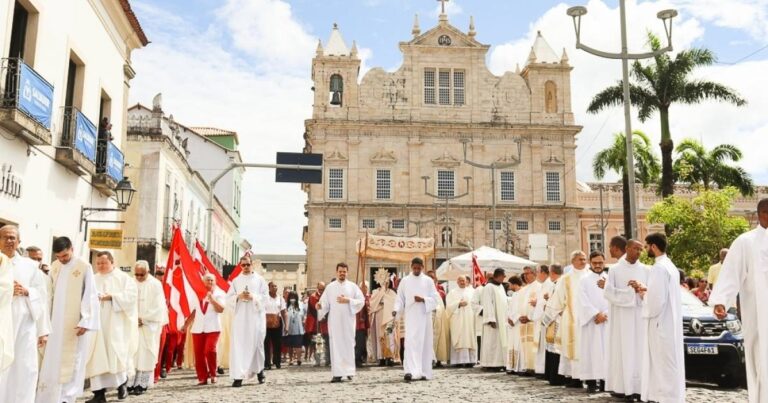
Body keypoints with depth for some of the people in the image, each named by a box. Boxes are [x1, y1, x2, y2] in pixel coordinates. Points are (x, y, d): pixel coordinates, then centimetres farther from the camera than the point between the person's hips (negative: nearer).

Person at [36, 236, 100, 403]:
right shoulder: (54, 267, 7)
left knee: (71, 361, 1)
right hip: (56, 322, 5)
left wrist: (85, 321, -15)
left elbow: (90, 296, -9)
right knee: (52, 360, 7)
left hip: (75, 323, -5)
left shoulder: (84, 267, -8)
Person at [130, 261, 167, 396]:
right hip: (133, 325, 3)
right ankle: (132, 383, 4)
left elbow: (158, 307, -8)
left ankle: (142, 384, 1)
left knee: (146, 355, -2)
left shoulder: (155, 284, -5)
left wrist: (143, 319, -12)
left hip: (149, 325, -3)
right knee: (132, 354, 1)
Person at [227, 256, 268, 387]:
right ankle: (238, 376, -11)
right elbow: (228, 298, 6)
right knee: (238, 345, -8)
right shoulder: (236, 280, 12)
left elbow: (265, 297, 1)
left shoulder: (259, 279, 8)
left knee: (257, 343, 3)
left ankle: (259, 369, 24)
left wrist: (253, 297, -15)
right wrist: (238, 296, -12)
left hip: (255, 317, -1)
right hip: (239, 317, 1)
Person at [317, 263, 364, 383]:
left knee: (348, 345, 0)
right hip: (334, 321, 0)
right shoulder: (330, 287, 9)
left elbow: (361, 301, 0)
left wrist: (348, 301, -12)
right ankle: (337, 373, -2)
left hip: (348, 320, 0)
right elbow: (325, 303, 2)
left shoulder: (353, 286, 7)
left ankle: (349, 371, 8)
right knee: (335, 346, -3)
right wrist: (320, 306, -20)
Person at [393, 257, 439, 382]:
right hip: (410, 317, -1)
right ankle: (410, 371, -22)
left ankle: (424, 372, 15)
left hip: (425, 316, 1)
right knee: (410, 342, -13)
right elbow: (400, 299, 6)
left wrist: (423, 300, -14)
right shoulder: (405, 281, 7)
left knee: (425, 344, 5)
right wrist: (396, 310, -11)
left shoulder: (428, 281, 6)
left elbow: (435, 298, 3)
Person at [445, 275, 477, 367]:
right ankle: (459, 361, -7)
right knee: (459, 340, -6)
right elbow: (449, 306, 0)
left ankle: (470, 360, -4)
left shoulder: (472, 291, 14)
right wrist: (459, 304, -13)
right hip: (458, 320, -1)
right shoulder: (452, 293, 11)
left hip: (469, 319, 1)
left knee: (469, 339, -4)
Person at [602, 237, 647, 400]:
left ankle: (638, 387, 2)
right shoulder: (615, 269, 2)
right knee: (622, 350, -2)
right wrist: (629, 290, -13)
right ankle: (621, 386, 2)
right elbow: (608, 292, -7)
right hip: (621, 316, -2)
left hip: (640, 315, 2)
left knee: (640, 351, -1)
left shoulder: (645, 270, 9)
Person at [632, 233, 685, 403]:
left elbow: (656, 301, -23)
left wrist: (644, 295, -5)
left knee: (664, 365, -4)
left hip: (661, 324, -10)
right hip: (670, 323, 10)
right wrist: (646, 289, 11)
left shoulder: (658, 268, -18)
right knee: (669, 365, 14)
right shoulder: (670, 266, 13)